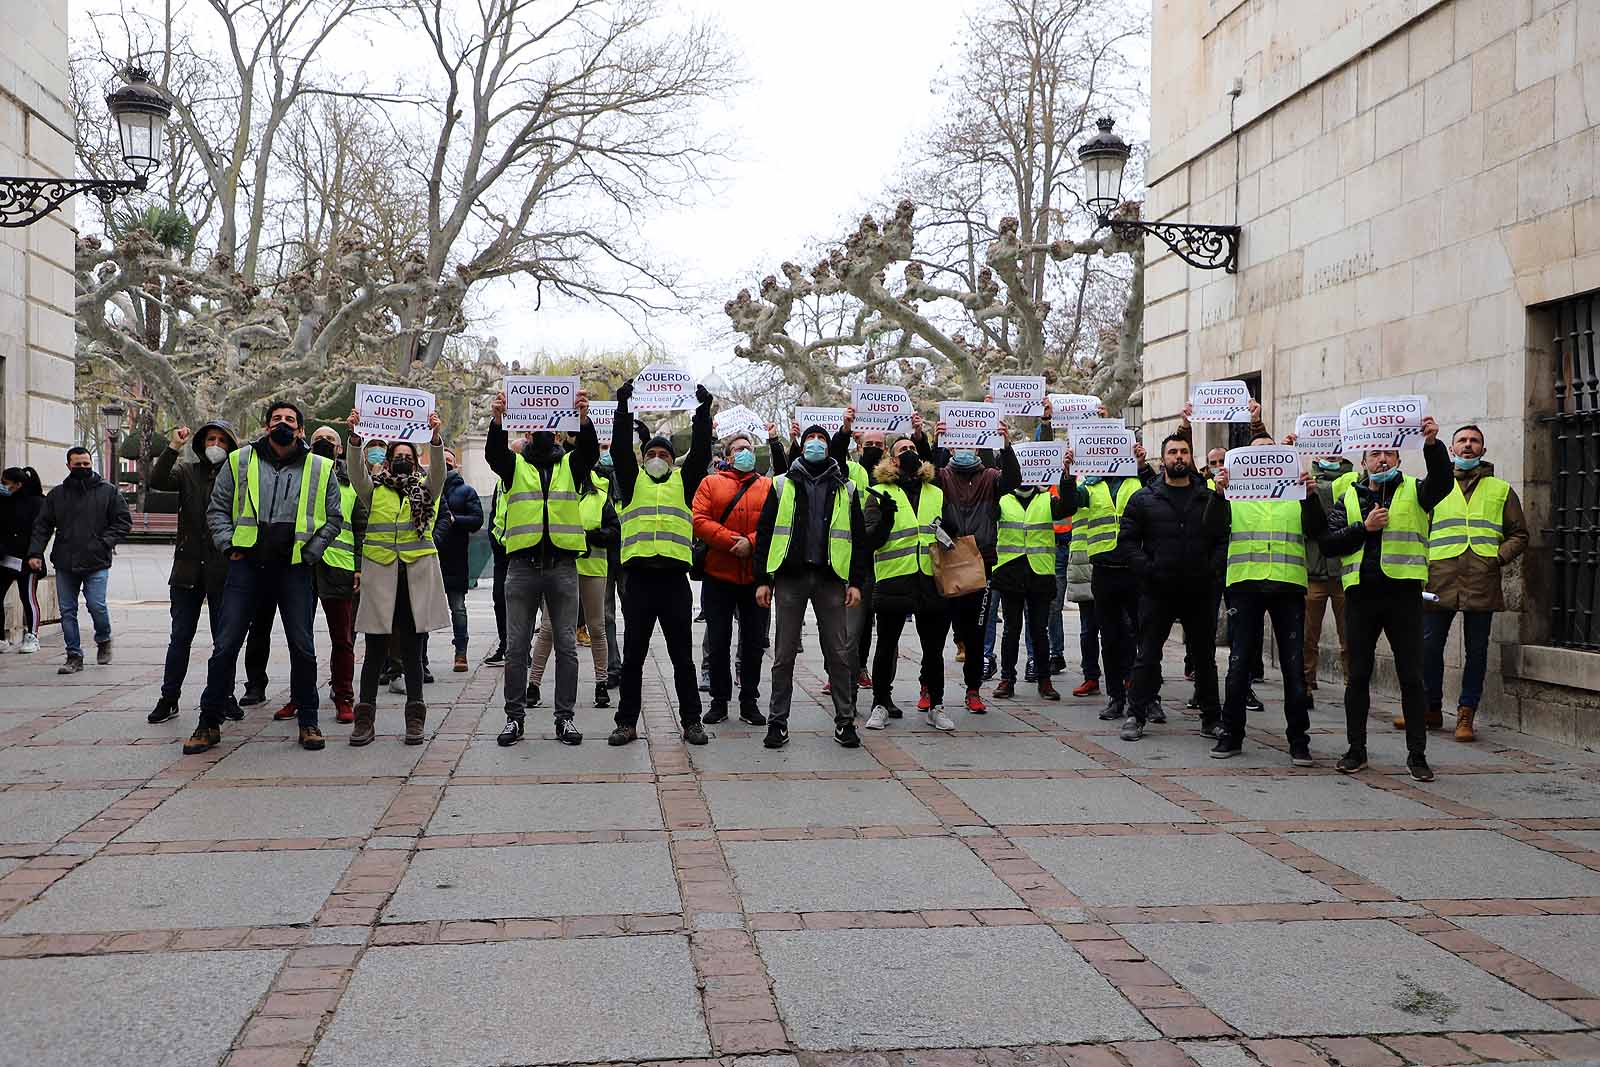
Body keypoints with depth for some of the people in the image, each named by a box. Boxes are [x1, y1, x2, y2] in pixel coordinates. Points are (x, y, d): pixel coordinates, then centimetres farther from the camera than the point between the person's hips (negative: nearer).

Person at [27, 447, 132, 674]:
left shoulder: (108, 491, 4)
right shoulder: (57, 494, 10)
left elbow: (124, 521, 5)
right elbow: (42, 525, 10)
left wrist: (106, 542, -8)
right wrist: (35, 552, -3)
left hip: (96, 563, -3)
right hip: (64, 564, 3)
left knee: (96, 605, -11)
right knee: (67, 611, 4)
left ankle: (103, 640, 19)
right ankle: (74, 656, 13)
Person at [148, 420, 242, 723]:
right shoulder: (187, 472, 7)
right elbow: (157, 481, -11)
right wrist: (173, 448, -19)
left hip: (223, 572, -2)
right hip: (188, 569, 2)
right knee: (180, 638, 7)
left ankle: (225, 696, 18)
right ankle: (169, 699, 15)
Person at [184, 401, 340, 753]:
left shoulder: (320, 469, 6)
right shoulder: (239, 461, 7)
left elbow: (333, 518, 11)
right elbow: (217, 510, 12)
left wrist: (309, 553, 1)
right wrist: (230, 547, -1)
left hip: (293, 568, 0)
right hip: (246, 564, 0)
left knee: (302, 647, 2)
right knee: (226, 645, 0)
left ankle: (308, 721, 15)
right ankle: (209, 724, 10)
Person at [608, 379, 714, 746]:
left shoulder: (683, 482, 13)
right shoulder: (632, 481, 13)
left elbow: (701, 451, 4)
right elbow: (620, 448, 2)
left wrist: (704, 410, -3)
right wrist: (624, 407, -6)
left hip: (675, 580, 0)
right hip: (638, 578, 0)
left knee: (682, 657, 6)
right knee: (632, 657, 5)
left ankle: (691, 722, 13)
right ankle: (627, 723, 13)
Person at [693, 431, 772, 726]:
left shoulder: (769, 486, 8)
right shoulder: (711, 483, 6)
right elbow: (699, 520, -7)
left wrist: (752, 542, -17)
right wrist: (731, 541, -17)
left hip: (756, 576, 1)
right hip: (718, 575, -1)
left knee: (753, 642, 7)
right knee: (718, 642, 5)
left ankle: (749, 701, 18)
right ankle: (719, 700, 16)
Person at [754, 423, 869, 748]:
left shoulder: (845, 488, 12)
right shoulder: (782, 485, 10)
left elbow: (858, 538, 10)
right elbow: (764, 533, 7)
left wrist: (856, 582, 1)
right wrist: (763, 579, 0)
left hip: (830, 578, 1)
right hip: (790, 576, 0)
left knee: (840, 653, 2)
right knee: (784, 654, 3)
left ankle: (845, 720, 11)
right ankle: (778, 721, 11)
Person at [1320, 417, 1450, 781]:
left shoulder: (1414, 492, 7)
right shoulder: (1349, 498, 12)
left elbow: (1442, 482, -15)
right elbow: (1328, 543, 3)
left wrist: (1432, 444, -30)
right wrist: (1364, 528, -10)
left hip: (1403, 593, -2)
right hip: (1360, 594, 2)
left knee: (1411, 676, 1)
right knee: (1357, 676, 7)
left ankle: (1417, 754, 10)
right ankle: (1356, 751, 16)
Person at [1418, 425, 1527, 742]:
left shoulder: (1501, 490, 16)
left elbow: (1519, 534, 15)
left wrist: (1499, 558, -2)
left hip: (1482, 583, 0)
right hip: (1440, 581, 0)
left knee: (1477, 650, 3)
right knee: (1429, 646, 0)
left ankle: (1466, 715, 11)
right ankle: (1431, 709, 15)